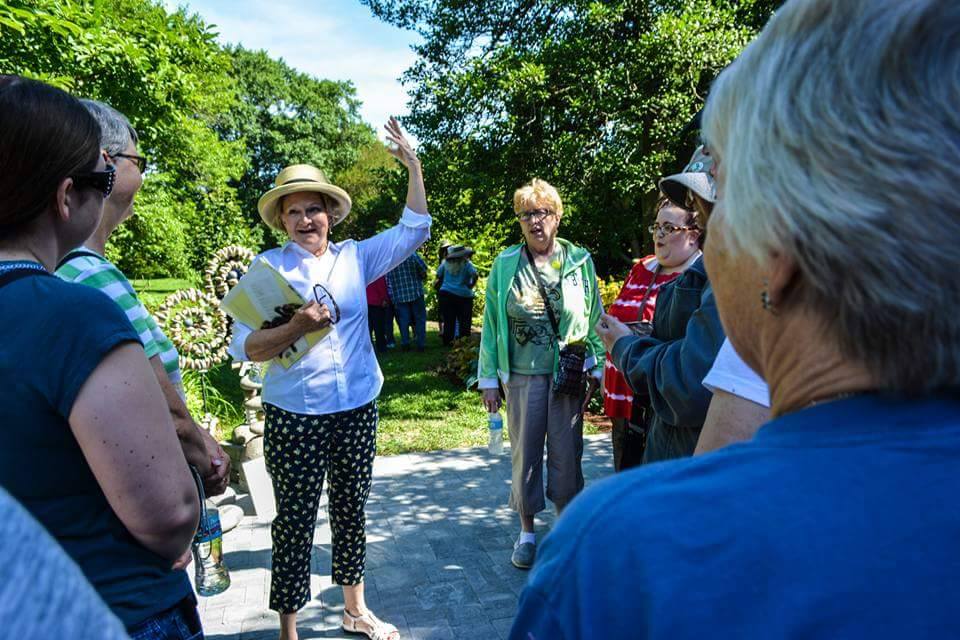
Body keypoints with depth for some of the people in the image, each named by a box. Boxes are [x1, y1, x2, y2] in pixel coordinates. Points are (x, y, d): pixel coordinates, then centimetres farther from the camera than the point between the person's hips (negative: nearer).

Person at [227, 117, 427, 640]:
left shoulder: (354, 257, 5)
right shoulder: (268, 268, -5)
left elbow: (413, 231, 6)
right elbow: (243, 346, -12)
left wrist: (412, 165, 2)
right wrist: (298, 326, -27)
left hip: (358, 408, 4)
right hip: (295, 415, -4)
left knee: (352, 510, 17)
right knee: (295, 520, 4)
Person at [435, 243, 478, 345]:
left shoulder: (445, 263, 4)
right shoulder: (467, 264, -8)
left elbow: (438, 276, 10)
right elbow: (475, 275, -20)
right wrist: (471, 286, -6)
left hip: (445, 294, 3)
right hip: (463, 296, -3)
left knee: (448, 321, 9)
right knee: (464, 321, 9)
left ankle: (447, 340, 14)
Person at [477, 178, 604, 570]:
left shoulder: (579, 261, 2)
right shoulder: (505, 264, 2)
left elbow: (594, 317, 5)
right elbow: (491, 322, 4)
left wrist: (595, 369, 1)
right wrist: (488, 379, 3)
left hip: (569, 373, 0)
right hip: (523, 374, 1)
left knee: (566, 453, 8)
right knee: (525, 453, 9)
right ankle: (527, 533, 26)